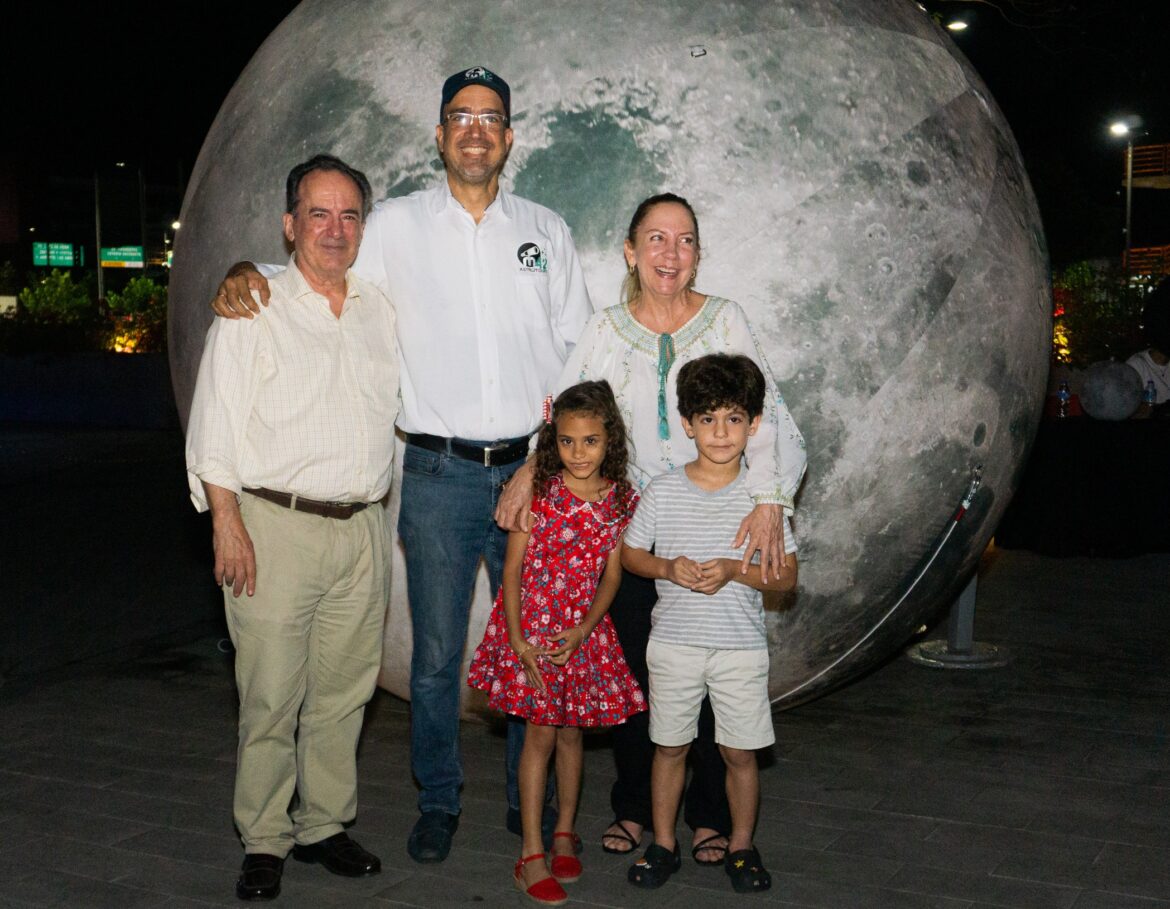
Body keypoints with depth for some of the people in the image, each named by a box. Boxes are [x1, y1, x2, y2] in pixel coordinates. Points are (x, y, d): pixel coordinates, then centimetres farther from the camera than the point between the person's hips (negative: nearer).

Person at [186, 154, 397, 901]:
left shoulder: (381, 309, 13)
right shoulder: (253, 306, 0)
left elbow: (402, 409, 23)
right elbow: (216, 421, -4)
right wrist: (227, 522, -10)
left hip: (362, 530, 4)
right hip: (276, 526, -4)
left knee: (343, 692, 9)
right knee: (271, 694, -2)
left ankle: (325, 826, 22)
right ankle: (265, 842, 12)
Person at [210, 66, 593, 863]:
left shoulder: (546, 230, 10)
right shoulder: (396, 225, 5)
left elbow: (580, 344, 13)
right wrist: (246, 272, -12)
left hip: (531, 469, 2)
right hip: (439, 472, -1)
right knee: (436, 654, 4)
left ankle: (531, 797, 25)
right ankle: (439, 802, 22)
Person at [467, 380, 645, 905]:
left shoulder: (622, 501, -1)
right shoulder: (538, 493, -9)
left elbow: (611, 576, 0)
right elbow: (512, 569, -7)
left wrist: (582, 631, -12)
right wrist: (518, 640, -13)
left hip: (583, 631, 3)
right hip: (532, 625, -3)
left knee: (571, 732, 12)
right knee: (541, 734, -3)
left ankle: (565, 833, 30)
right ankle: (531, 854, 4)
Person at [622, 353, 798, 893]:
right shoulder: (662, 492, -3)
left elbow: (787, 577, -3)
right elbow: (630, 554, 7)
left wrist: (734, 571, -19)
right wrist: (668, 568, -13)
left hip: (740, 646, -1)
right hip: (673, 641, 1)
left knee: (740, 751, 8)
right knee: (670, 746, 12)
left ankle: (741, 846, 27)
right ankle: (663, 843, 28)